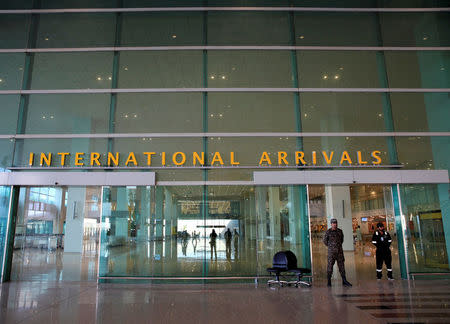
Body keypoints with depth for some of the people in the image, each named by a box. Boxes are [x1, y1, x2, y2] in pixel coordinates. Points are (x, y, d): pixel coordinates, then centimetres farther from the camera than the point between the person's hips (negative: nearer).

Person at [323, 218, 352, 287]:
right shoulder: (328, 232, -8)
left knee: (341, 265, 5)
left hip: (339, 251, 4)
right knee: (330, 265, -1)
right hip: (331, 251, -3)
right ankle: (329, 281, 10)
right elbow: (325, 241, 5)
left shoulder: (340, 231, 3)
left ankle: (344, 281, 12)